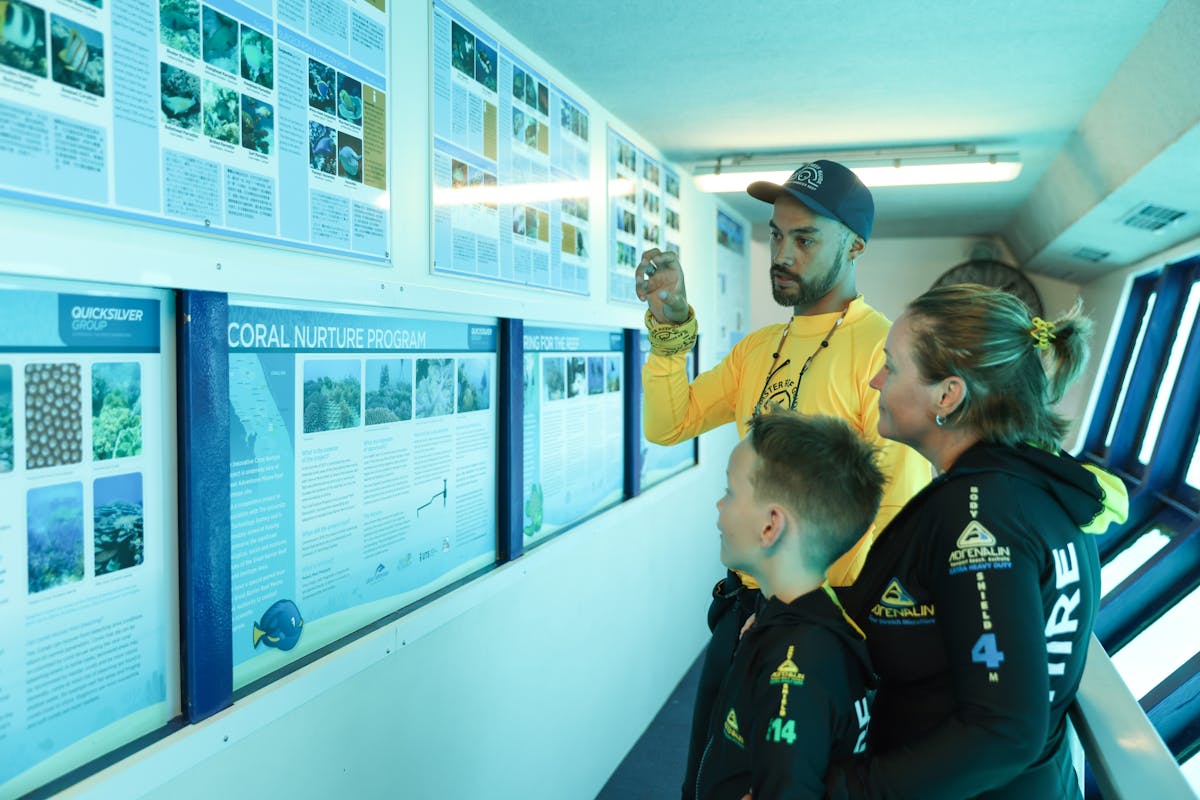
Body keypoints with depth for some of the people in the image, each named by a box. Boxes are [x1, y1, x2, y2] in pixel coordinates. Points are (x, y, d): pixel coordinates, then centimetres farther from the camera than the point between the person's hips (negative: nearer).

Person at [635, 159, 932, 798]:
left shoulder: (881, 350, -17)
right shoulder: (757, 348, 7)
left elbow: (899, 507, -20)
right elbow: (667, 424, 4)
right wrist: (670, 325, -8)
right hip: (747, 598, 7)